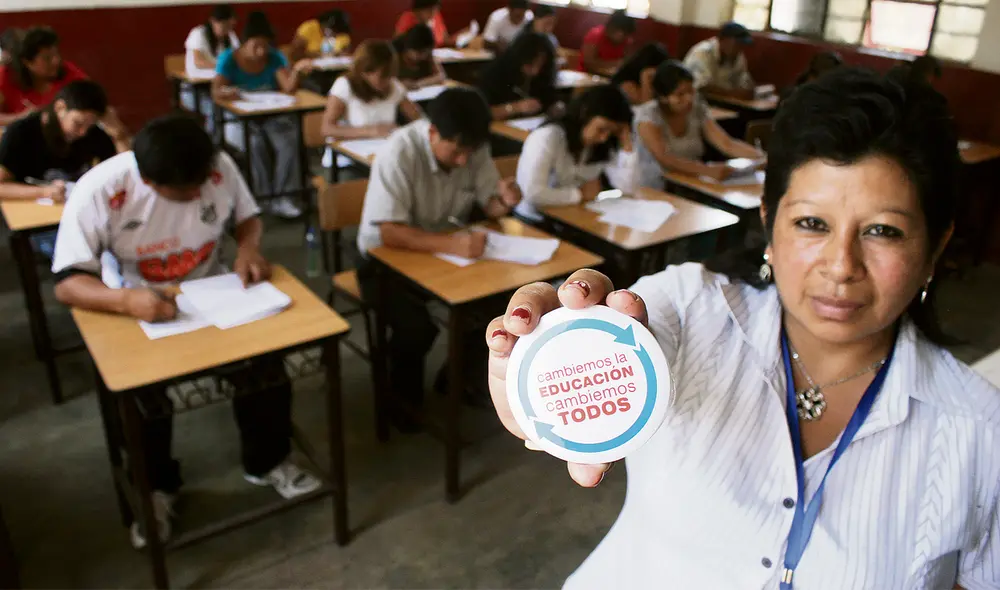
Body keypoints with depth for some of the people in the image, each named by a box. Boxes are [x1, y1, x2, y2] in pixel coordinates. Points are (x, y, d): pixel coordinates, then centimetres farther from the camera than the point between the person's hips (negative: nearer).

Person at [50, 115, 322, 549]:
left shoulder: (219, 167, -17)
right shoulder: (98, 192, -24)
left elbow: (247, 217, 3)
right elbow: (67, 284, -24)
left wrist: (248, 248, -20)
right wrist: (127, 300, -44)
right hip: (138, 309, -1)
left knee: (266, 362, -21)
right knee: (139, 391, -25)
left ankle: (267, 462, 7)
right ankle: (156, 487, 7)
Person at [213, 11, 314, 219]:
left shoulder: (275, 57, -2)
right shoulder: (228, 59, -8)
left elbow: (289, 88, -12)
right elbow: (216, 92, -16)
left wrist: (297, 70, -31)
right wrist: (227, 91, -40)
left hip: (271, 117, 2)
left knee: (290, 141, -28)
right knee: (257, 144, -34)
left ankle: (281, 197, -24)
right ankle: (260, 196, -21)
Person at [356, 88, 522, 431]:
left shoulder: (473, 147, -12)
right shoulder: (400, 151, -29)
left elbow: (488, 204, -1)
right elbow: (387, 232, -34)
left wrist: (504, 201, -26)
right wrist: (450, 244, -48)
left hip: (449, 249, 5)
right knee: (416, 327, -29)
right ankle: (405, 399, 4)